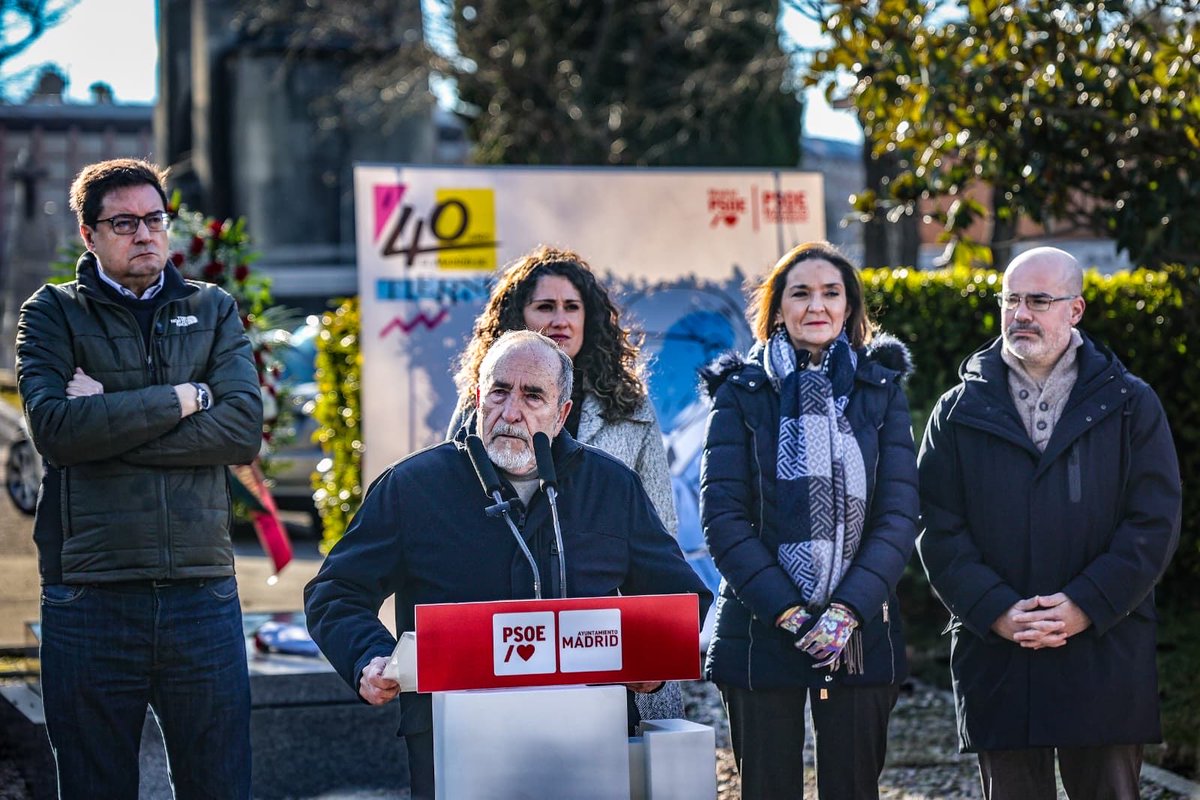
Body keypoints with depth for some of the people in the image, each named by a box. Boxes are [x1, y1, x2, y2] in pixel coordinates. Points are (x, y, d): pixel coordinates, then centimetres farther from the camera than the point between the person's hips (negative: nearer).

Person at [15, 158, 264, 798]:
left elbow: (244, 428, -4)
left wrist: (111, 420, -9)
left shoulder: (213, 311, 13)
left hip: (202, 594, 2)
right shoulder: (52, 313, 7)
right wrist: (179, 399, -7)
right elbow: (54, 428, -11)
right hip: (90, 596, -1)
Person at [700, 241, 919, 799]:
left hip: (861, 635, 1)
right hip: (760, 628, -1)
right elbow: (723, 517, -3)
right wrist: (786, 611, -13)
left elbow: (898, 515, 1)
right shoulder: (741, 392, 5)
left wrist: (849, 609, -13)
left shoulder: (881, 391, 9)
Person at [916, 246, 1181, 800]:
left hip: (1106, 657, -1)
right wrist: (996, 612, -12)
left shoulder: (1129, 406, 6)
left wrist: (1086, 607, -12)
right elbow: (938, 531, 2)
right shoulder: (959, 412, 9)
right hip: (995, 660, 1)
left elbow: (1155, 524, -1)